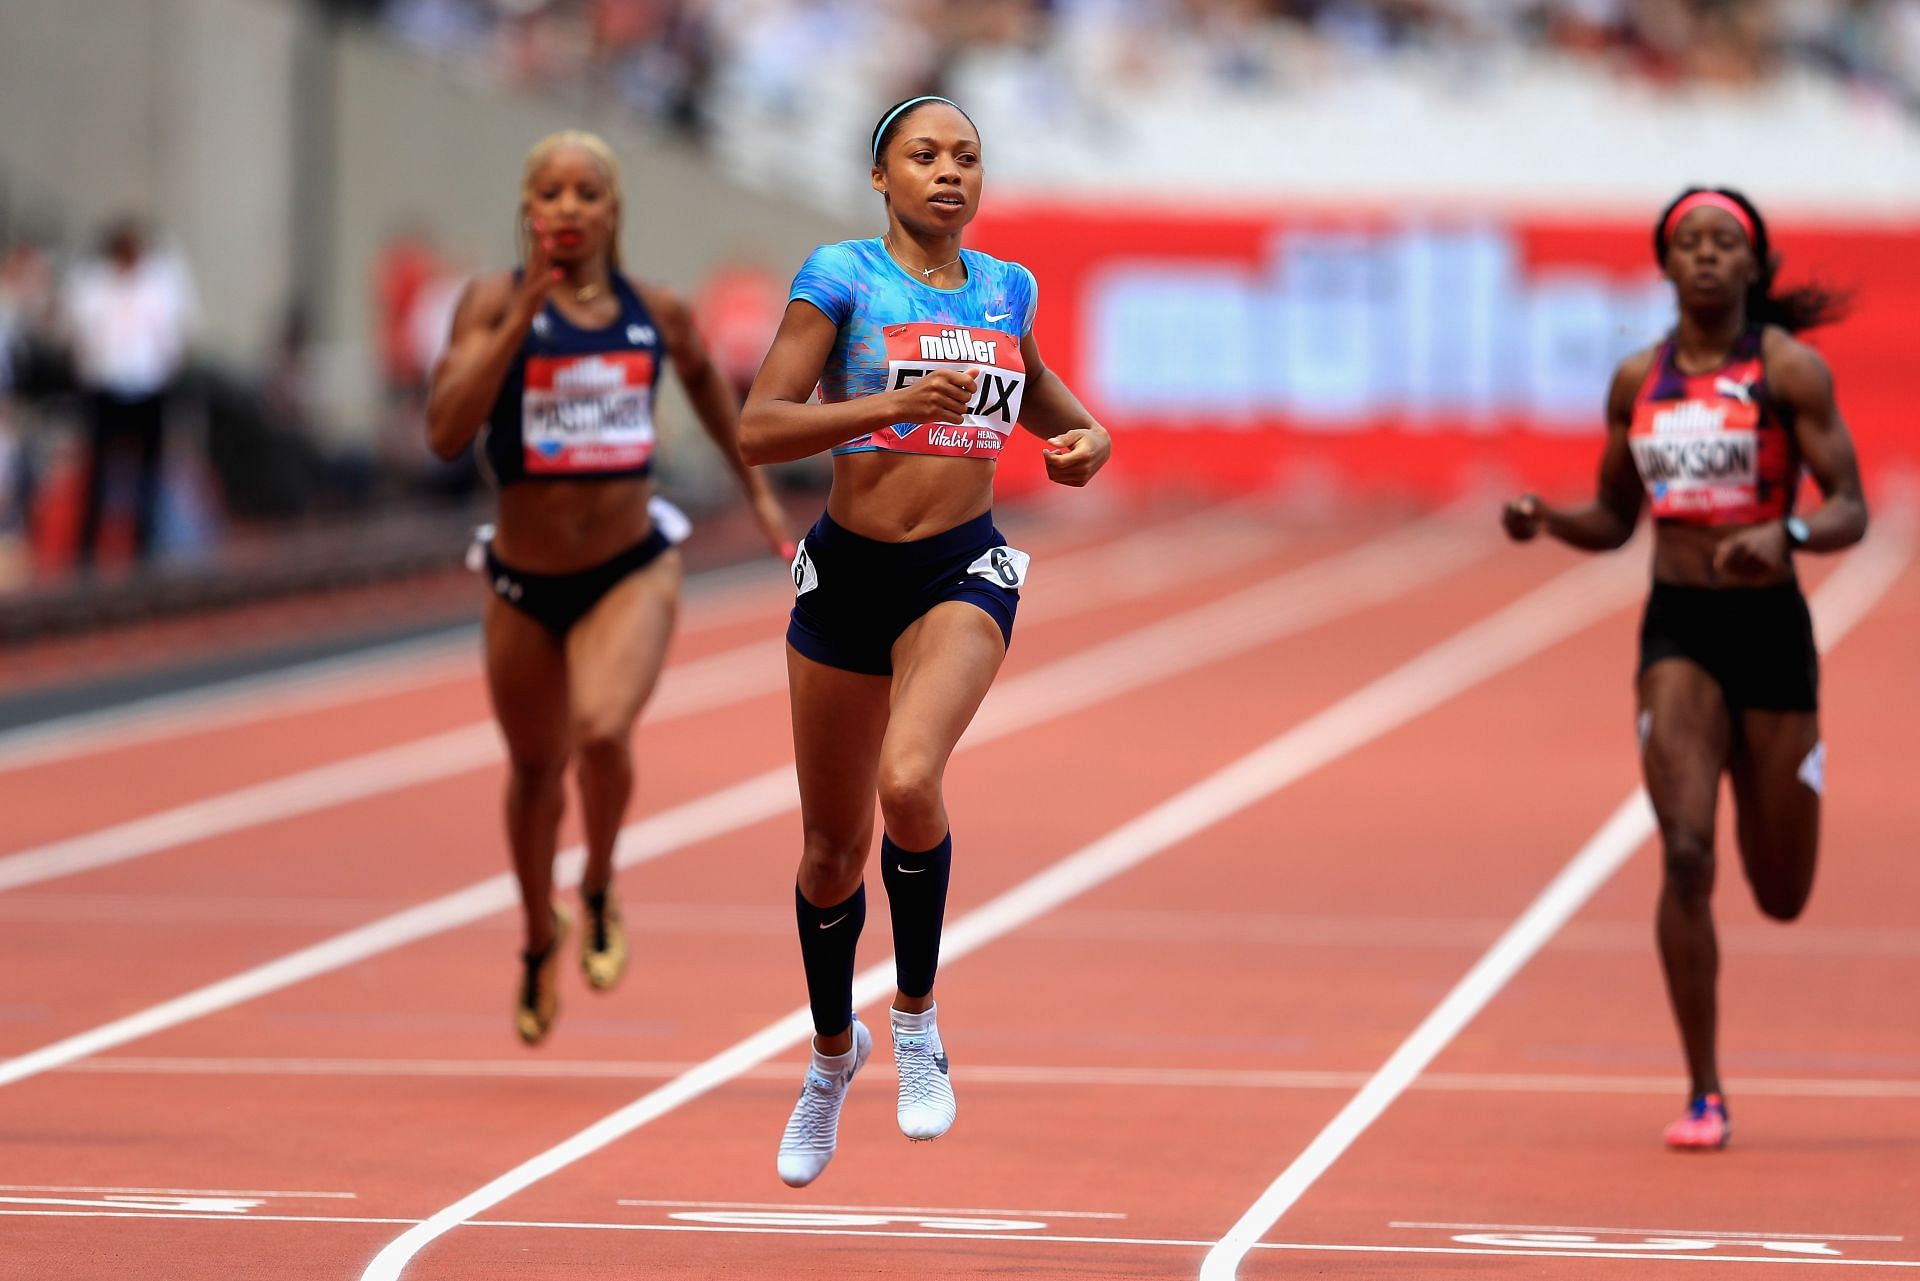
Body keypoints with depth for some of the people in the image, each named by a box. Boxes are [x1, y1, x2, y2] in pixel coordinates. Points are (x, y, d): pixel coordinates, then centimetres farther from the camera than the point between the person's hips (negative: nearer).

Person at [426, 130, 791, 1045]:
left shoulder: (655, 314, -4)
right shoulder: (494, 302, -12)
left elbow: (702, 374, 20)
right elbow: (445, 431, -26)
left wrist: (754, 488, 25)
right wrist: (522, 314, -30)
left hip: (632, 570, 0)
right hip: (525, 581, 0)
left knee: (603, 730, -27)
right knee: (536, 769, 17)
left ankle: (600, 893, 3)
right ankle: (540, 945, 45)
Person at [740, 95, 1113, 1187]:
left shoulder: (1005, 287, 6)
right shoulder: (842, 276, -6)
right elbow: (759, 429, -14)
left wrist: (1084, 436, 8)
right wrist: (893, 404, -24)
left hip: (963, 573, 0)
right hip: (849, 571, 0)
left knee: (909, 779, -29)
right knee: (834, 846, 11)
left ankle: (917, 1018, -8)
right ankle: (834, 1051, 38)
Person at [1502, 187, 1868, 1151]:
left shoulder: (1789, 369, -5)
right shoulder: (1637, 380, 7)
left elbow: (1850, 512, -9)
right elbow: (1614, 521, 16)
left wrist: (1787, 536, -29)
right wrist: (1546, 520, -5)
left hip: (1770, 631, -1)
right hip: (1678, 633, 2)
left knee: (1781, 898, 10)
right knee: (1684, 857, -17)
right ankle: (1704, 1095, -10)